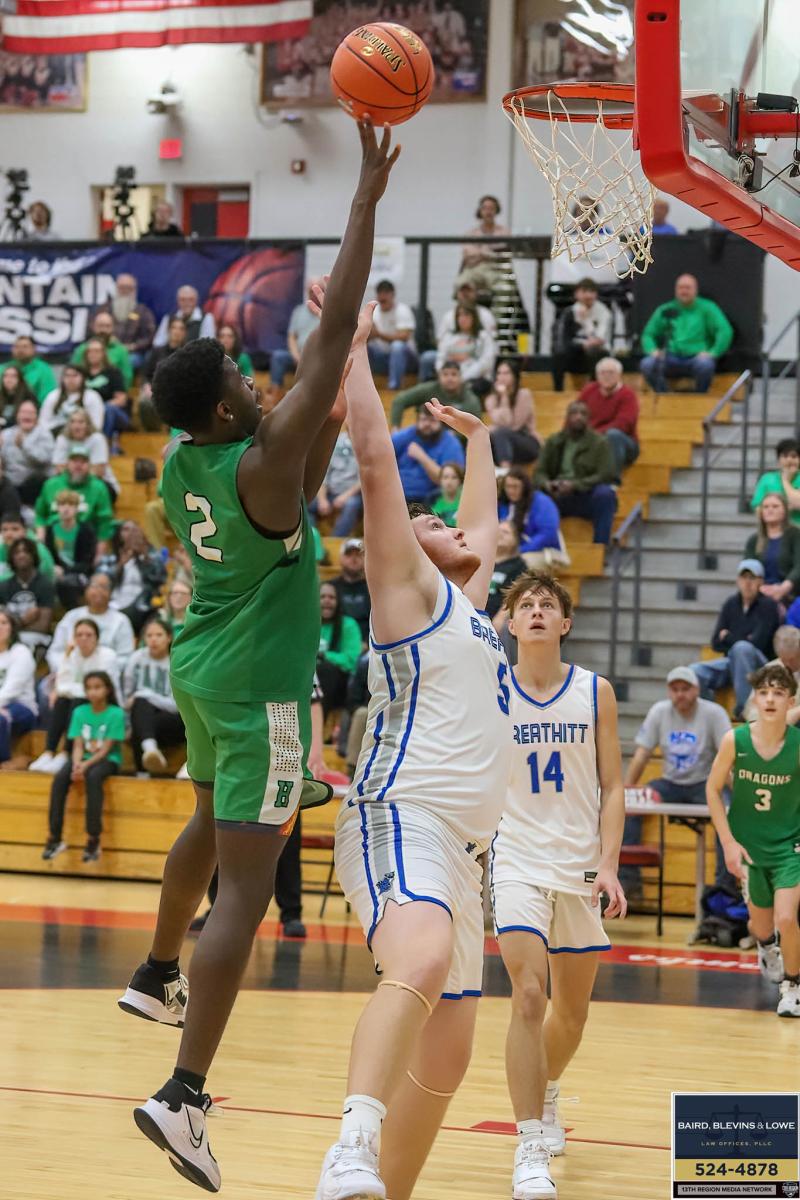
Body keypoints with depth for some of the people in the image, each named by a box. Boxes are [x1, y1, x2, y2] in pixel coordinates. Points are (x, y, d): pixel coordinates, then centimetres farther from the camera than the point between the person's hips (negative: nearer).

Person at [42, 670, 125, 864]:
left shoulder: (116, 714, -6)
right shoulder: (80, 712, 6)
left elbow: (106, 749, -12)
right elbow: (78, 745, 0)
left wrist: (86, 765, -25)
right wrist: (77, 764, -21)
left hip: (107, 760, -4)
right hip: (83, 758, 4)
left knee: (93, 777, -38)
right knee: (59, 778, -27)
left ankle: (93, 839, -34)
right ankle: (54, 837, -26)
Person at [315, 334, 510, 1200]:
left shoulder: (465, 601, 26)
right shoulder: (411, 588, 5)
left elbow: (485, 522, 45)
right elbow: (376, 456, -3)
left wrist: (476, 436, 51)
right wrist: (350, 350, 1)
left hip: (458, 845, 10)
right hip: (399, 820, -10)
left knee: (444, 1057, 8)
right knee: (421, 964, -37)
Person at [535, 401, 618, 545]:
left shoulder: (599, 442, 0)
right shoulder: (554, 442, 11)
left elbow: (605, 475, -9)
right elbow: (539, 472, 9)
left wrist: (575, 485, -22)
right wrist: (546, 484, -17)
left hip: (587, 497, -2)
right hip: (557, 497, 2)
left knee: (605, 494, -35)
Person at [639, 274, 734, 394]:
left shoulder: (707, 308, 11)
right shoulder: (665, 311, 18)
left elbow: (725, 331, 1)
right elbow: (648, 334, 20)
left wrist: (713, 353, -12)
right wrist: (653, 350, -1)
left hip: (697, 357, -2)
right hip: (671, 358, 2)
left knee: (705, 365, -39)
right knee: (646, 364, -28)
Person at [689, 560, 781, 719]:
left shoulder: (768, 605, -4)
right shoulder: (730, 605, 10)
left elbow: (757, 643, -14)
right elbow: (716, 644, 6)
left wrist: (728, 637, -1)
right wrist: (744, 639, -7)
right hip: (732, 663, 5)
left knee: (742, 648, -39)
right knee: (696, 671, -23)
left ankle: (744, 709, -34)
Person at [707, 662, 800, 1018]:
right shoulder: (735, 740, -14)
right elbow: (713, 789, -2)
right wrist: (728, 842, -7)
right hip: (748, 845, 2)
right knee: (761, 922, 16)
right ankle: (766, 948, 55)